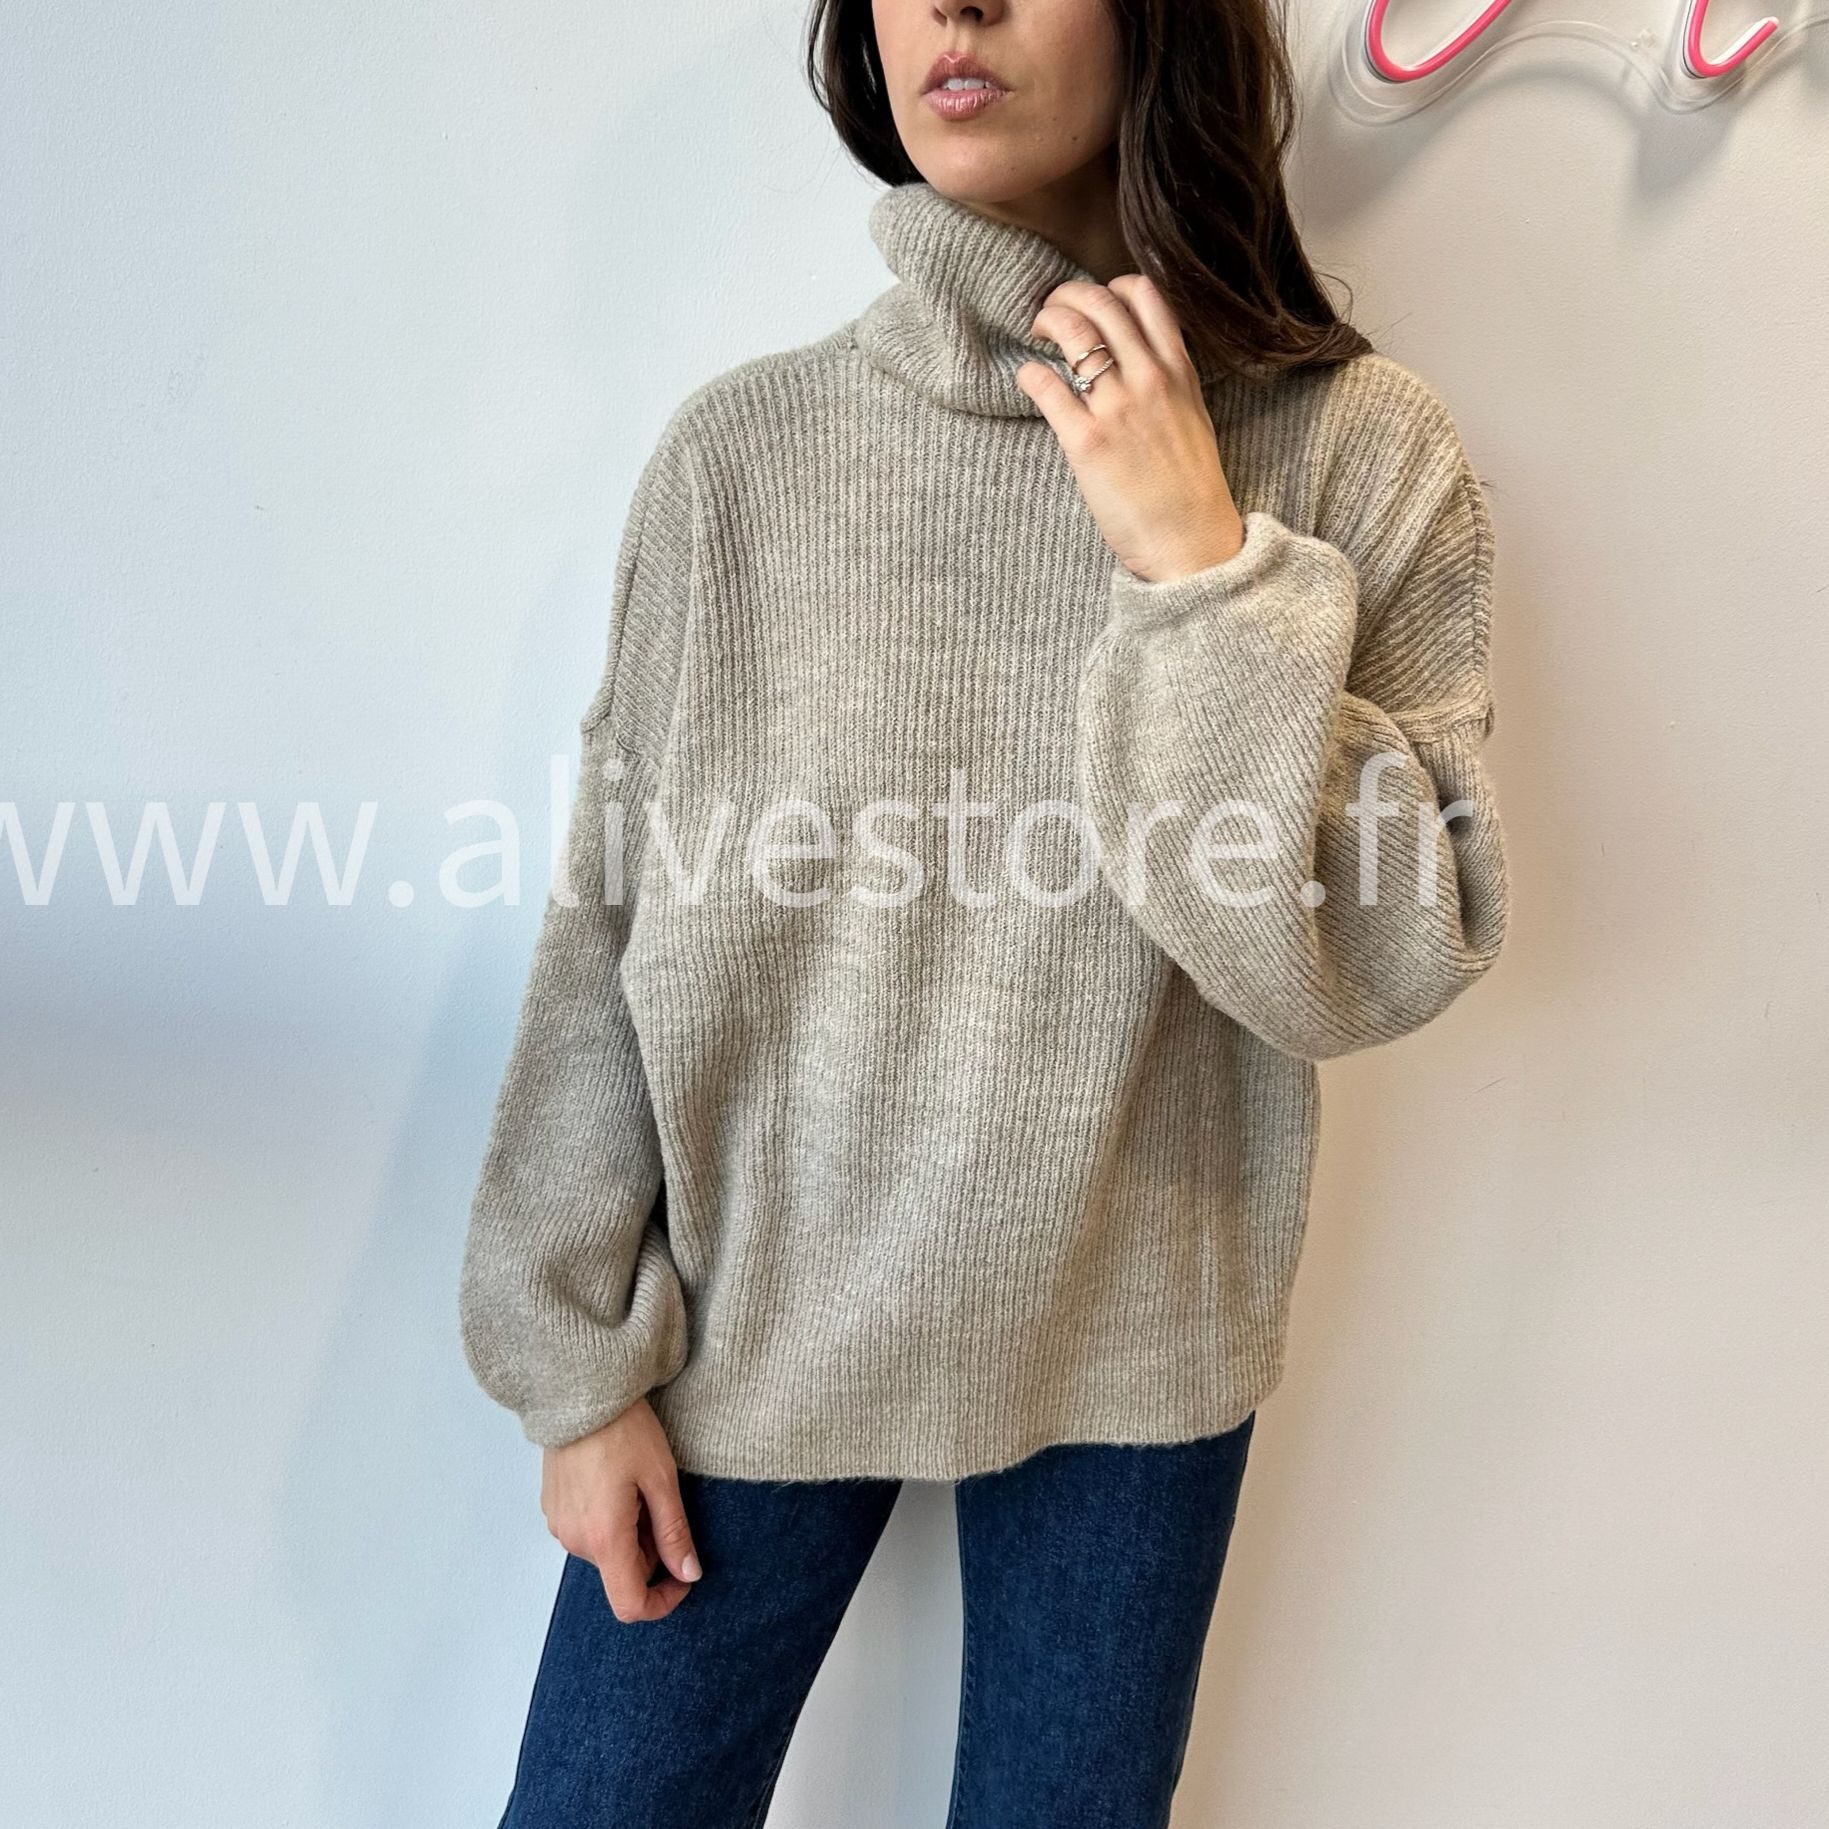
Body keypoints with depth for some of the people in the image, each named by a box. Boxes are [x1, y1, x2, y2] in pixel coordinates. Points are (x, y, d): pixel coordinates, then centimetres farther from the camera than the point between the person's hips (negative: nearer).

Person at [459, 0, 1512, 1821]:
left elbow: (1379, 958, -12)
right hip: (745, 1327, 1)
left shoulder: (1359, 454, -7)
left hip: (1128, 1357, 0)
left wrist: (1204, 573, -21)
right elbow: (613, 932, -3)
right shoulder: (741, 448, -7)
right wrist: (580, 1362, 0)